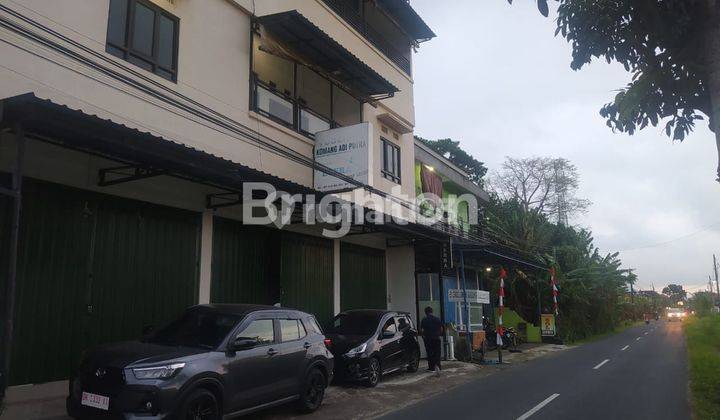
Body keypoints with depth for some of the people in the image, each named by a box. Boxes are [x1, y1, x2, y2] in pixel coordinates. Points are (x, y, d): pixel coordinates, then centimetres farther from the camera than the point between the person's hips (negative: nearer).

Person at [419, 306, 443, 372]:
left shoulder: (424, 320, -5)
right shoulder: (438, 319, 2)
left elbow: (421, 330, -7)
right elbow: (441, 329, 5)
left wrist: (423, 336, 11)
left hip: (428, 339, -2)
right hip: (437, 339, 2)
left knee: (430, 353, 7)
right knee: (437, 353, 7)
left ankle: (431, 367, 10)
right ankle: (437, 365, -12)